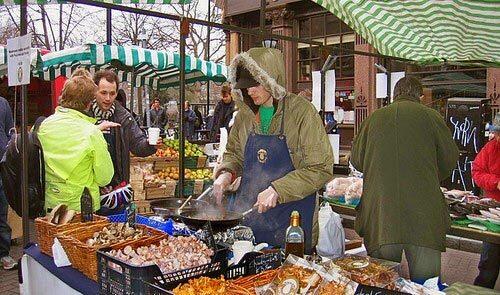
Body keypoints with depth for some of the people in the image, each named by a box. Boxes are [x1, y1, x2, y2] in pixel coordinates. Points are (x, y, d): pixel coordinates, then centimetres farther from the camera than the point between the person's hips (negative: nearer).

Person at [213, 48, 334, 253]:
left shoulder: (301, 111, -12)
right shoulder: (246, 114, 4)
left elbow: (321, 169, -14)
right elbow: (234, 153, 17)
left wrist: (277, 190, -21)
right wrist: (226, 173, -4)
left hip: (291, 220, -4)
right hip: (245, 211, 5)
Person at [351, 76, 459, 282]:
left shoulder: (374, 118, 8)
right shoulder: (430, 116, 3)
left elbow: (356, 159, 12)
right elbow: (450, 158, 7)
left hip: (380, 210, 2)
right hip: (423, 211, -2)